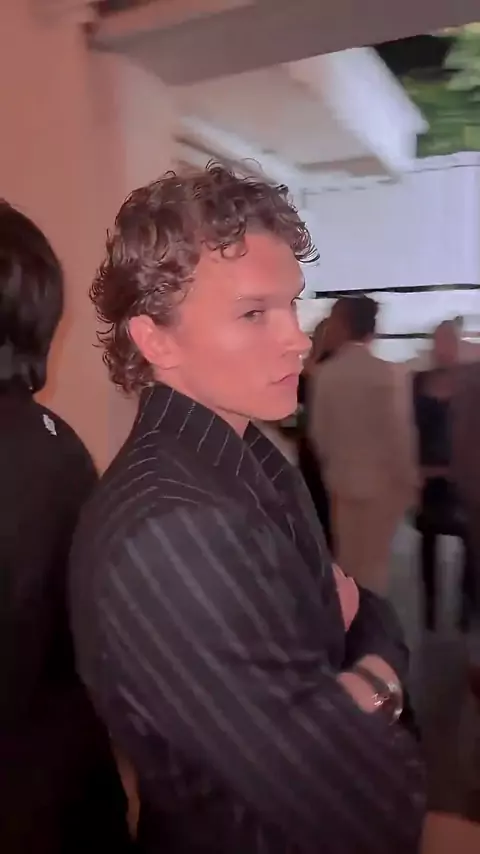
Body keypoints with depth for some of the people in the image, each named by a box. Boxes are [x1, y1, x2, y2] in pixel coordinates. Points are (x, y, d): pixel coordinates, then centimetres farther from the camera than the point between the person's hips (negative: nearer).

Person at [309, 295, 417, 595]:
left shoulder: (325, 373, -4)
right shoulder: (383, 372, -14)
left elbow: (319, 430, 1)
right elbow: (398, 431, -13)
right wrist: (406, 479, 0)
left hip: (341, 479, 4)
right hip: (381, 481, -3)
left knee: (346, 558, 16)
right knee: (373, 561, 8)